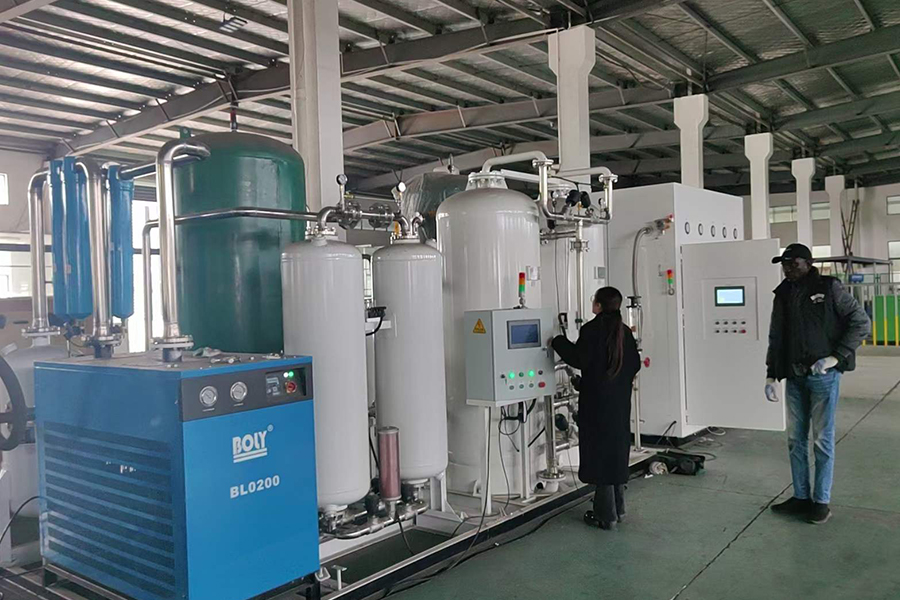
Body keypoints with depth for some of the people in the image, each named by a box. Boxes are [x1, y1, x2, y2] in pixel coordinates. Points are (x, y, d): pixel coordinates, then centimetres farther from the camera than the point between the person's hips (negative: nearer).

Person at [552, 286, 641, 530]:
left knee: (600, 454, 0)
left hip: (597, 403, -7)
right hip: (621, 403, 7)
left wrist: (558, 341, -6)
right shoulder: (624, 331, 6)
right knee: (618, 451, 16)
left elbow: (578, 359, -19)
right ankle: (618, 509, 26)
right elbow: (635, 364, 10)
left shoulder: (592, 329, -14)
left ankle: (606, 516, 5)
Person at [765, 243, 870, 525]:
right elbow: (775, 338, 12)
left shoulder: (829, 288, -4)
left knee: (822, 440, 2)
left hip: (823, 375, -5)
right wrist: (771, 375, 8)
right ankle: (801, 497, 22)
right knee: (795, 440, 10)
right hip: (794, 377, 5)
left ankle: (821, 501, 13)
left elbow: (861, 322, -5)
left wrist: (837, 357, -12)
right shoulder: (783, 294, 10)